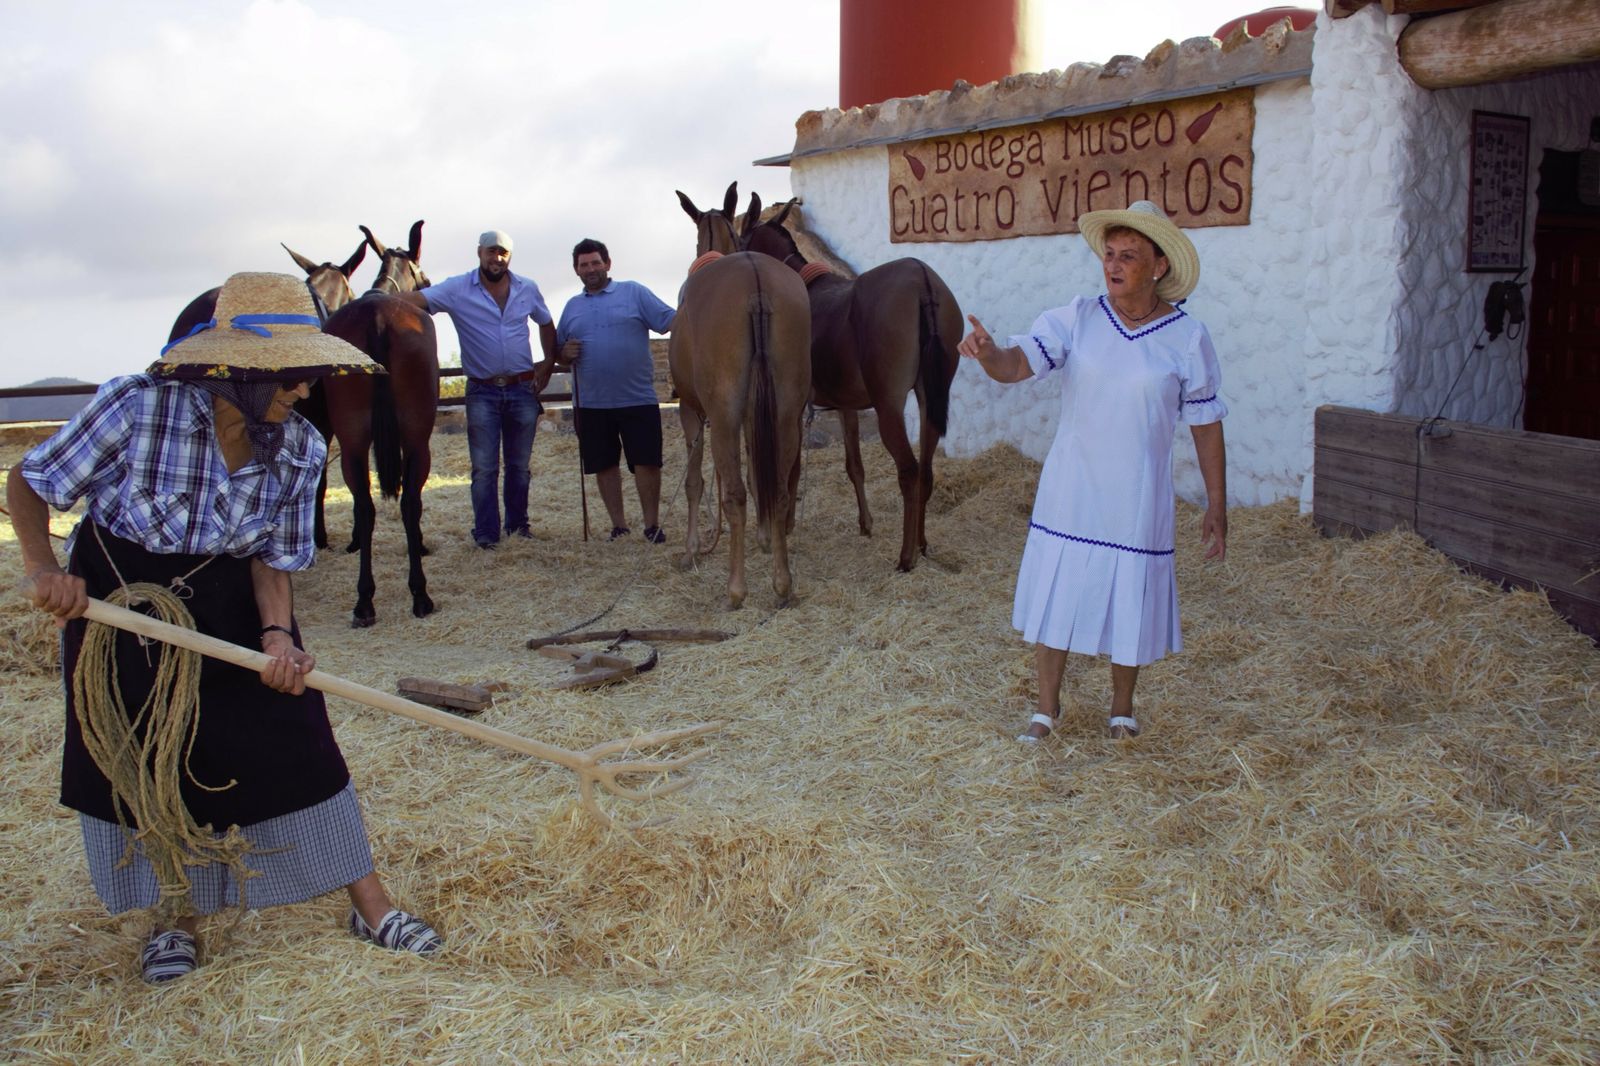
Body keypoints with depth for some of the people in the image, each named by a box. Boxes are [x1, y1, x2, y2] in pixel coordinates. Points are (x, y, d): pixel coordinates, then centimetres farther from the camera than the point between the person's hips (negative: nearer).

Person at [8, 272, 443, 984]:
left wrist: (276, 633, -22)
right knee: (146, 764, 4)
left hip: (228, 603, 2)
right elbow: (28, 483, -13)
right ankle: (180, 916, 28)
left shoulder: (298, 448, -15)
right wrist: (43, 565, -29)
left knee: (293, 742, -4)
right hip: (114, 596, -2)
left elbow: (274, 558, -5)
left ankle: (371, 907, 7)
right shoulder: (137, 406, -26)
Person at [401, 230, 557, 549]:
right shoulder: (458, 289, -5)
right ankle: (486, 533, 5)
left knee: (519, 465, 11)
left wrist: (548, 365, 10)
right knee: (484, 468, -1)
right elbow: (416, 299, -17)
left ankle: (518, 525, 24)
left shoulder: (528, 289, 5)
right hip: (482, 392, -2)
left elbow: (546, 325, 20)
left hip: (522, 390, 2)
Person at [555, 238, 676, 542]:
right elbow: (557, 352, 18)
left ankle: (652, 524, 10)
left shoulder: (634, 293, 4)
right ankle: (619, 525, 20)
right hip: (592, 404, 4)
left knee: (647, 462, -2)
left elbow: (671, 321, -5)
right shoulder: (572, 307, 14)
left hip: (638, 399, -3)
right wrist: (565, 353, -5)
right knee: (604, 466, 8)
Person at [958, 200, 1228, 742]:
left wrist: (1216, 508, 2)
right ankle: (1047, 707, 28)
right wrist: (988, 353, -43)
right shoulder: (1075, 320, -5)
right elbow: (1017, 363, -19)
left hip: (1137, 500, -1)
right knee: (1054, 595, 8)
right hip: (1069, 494, 1)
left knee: (1130, 602, 11)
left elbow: (1205, 426, -1)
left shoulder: (1187, 339, -7)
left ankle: (1122, 707, 36)